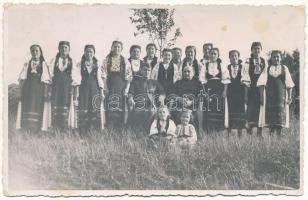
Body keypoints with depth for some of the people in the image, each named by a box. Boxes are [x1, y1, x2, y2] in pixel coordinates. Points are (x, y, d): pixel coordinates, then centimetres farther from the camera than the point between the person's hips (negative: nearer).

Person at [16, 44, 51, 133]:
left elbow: (46, 81, 1)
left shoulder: (44, 65, 7)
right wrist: (21, 91, -1)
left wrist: (46, 92, -7)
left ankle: (37, 130, 0)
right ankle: (26, 131, 3)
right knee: (26, 109, -2)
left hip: (39, 91, -1)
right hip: (27, 90, 2)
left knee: (38, 108, -5)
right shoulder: (27, 64, 12)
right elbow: (22, 79, 8)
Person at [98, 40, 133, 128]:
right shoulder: (106, 60, 6)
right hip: (110, 88, -1)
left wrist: (126, 89, -4)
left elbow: (129, 76, 5)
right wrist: (103, 87, -8)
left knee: (121, 109, -2)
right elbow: (101, 74, 1)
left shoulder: (125, 61, 8)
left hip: (121, 89, 1)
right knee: (110, 109, -5)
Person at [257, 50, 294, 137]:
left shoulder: (284, 68, 8)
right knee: (270, 118, -1)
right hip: (269, 96, 0)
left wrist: (289, 97, -1)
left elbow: (289, 84, 6)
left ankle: (278, 135, 3)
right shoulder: (267, 69, 7)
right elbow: (261, 83, 2)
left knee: (280, 118, -2)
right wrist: (261, 96, -7)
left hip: (281, 96, 0)